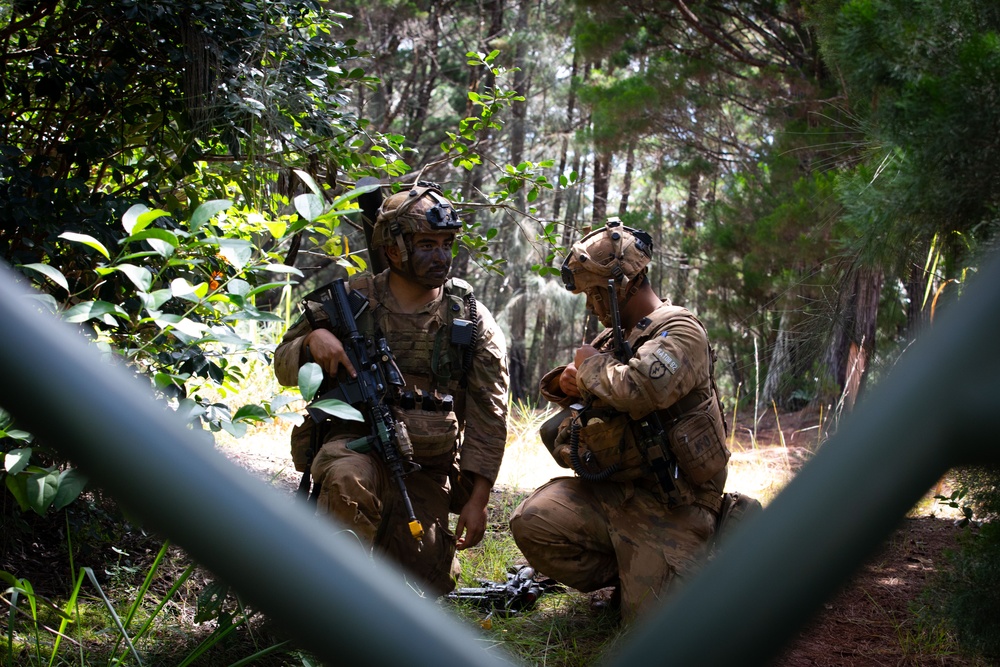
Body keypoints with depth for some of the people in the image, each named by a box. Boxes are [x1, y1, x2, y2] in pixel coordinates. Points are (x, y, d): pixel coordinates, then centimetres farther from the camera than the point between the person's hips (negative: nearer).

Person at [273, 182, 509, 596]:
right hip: (355, 441, -2)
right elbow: (284, 367, 5)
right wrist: (312, 340, -19)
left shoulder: (473, 322, 0)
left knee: (426, 584, -6)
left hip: (428, 468, 2)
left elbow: (487, 417, 2)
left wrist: (478, 500, -4)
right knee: (349, 479, -38)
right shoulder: (352, 300, -1)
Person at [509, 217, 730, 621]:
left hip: (670, 507, -7)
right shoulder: (614, 337, 15)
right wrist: (568, 383, 5)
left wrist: (593, 366, -13)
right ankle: (626, 579, 6)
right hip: (610, 494, 7)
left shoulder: (678, 331, -11)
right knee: (532, 522, -16)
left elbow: (641, 390, -32)